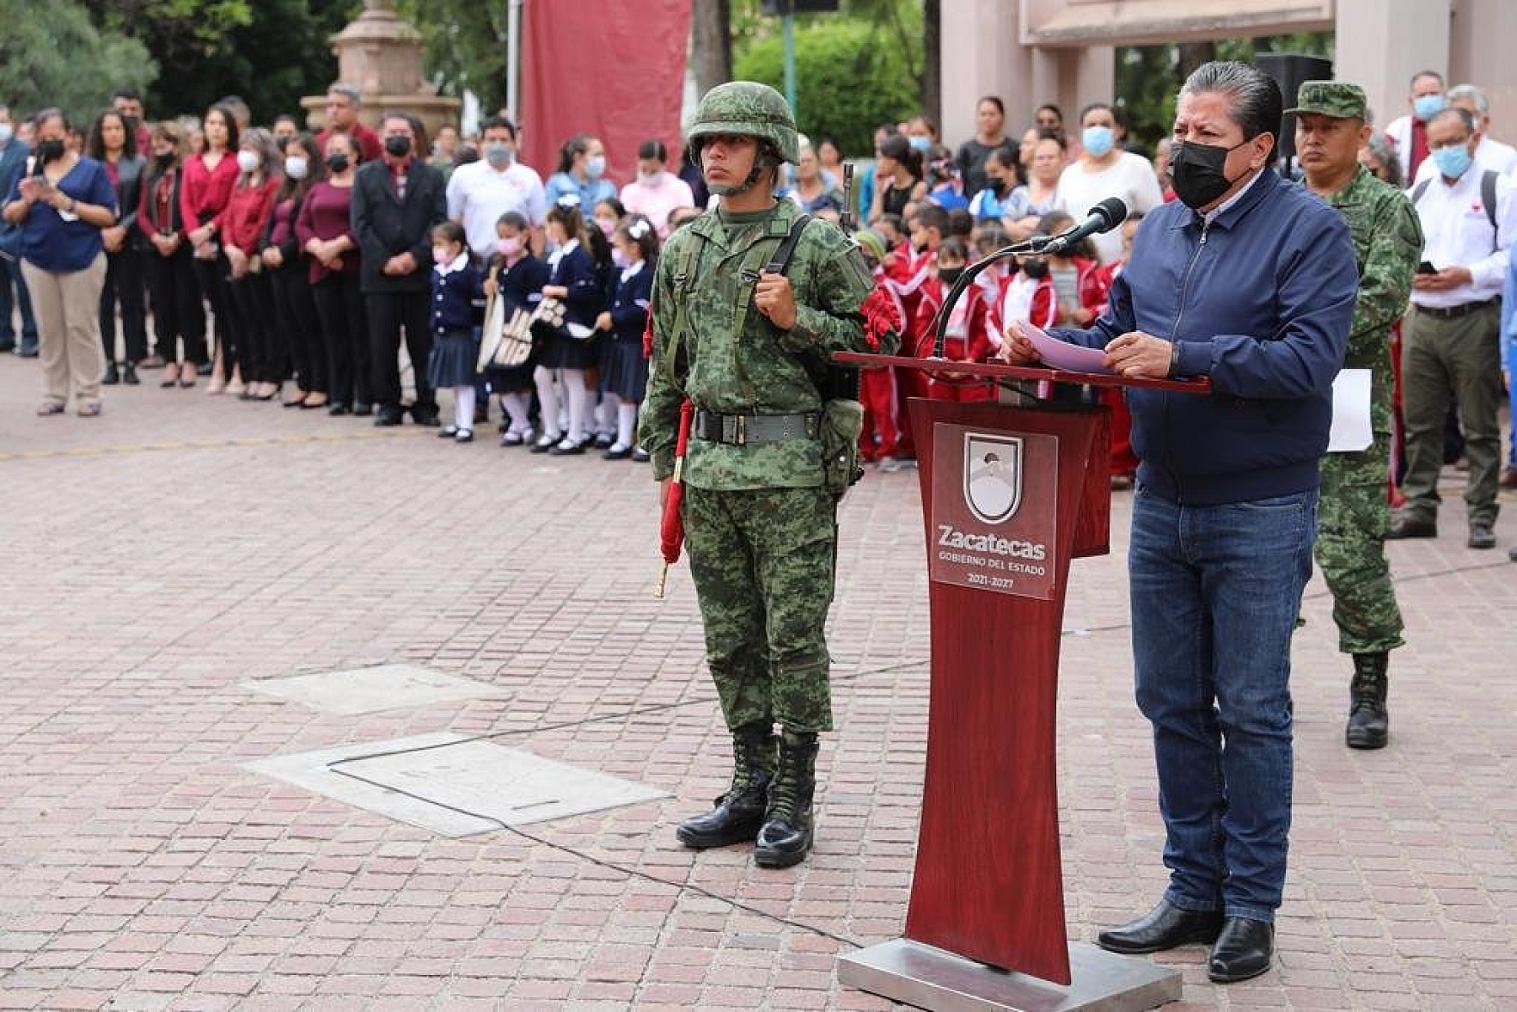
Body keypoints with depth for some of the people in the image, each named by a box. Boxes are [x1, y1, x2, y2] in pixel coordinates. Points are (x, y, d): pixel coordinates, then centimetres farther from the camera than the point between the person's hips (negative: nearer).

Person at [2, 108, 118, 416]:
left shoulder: (91, 169, 3)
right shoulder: (29, 170, 13)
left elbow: (108, 216, -4)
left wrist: (68, 203, -14)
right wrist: (27, 201, -9)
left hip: (81, 259, -3)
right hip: (38, 260, 3)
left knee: (81, 326, -3)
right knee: (49, 329, 5)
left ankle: (88, 394, 2)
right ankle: (55, 394, 11)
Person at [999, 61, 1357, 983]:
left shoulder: (1309, 229, -9)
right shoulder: (1161, 227, 12)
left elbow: (1310, 356, -21)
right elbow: (1116, 335, 15)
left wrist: (1182, 358, -27)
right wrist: (1048, 347, -4)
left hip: (1259, 512, -6)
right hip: (1163, 502, 7)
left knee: (1252, 711, 1)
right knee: (1173, 705, 11)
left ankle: (1252, 907, 12)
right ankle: (1194, 893, 22)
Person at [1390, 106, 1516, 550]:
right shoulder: (1418, 194, 16)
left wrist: (1467, 275, -17)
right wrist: (1410, 275, -4)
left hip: (1475, 320, -5)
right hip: (1422, 319, 5)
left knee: (1480, 426, 0)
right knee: (1419, 422, 8)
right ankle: (1419, 508, 17)